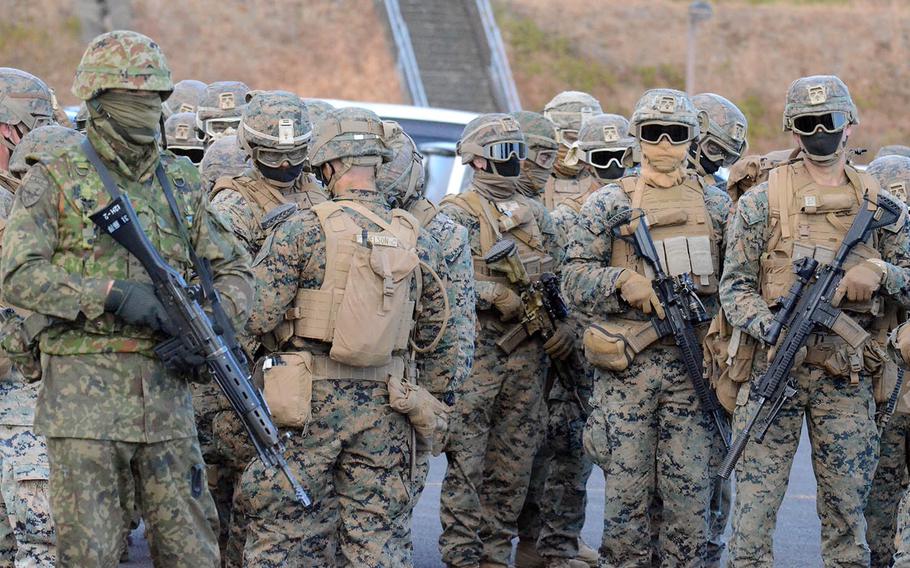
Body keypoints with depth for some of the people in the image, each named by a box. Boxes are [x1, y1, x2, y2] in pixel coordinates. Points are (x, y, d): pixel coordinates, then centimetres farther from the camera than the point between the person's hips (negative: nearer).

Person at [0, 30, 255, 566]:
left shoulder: (180, 183, 14)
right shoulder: (54, 181, 0)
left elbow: (234, 270, 18)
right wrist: (111, 296, -20)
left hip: (165, 391, 4)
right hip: (84, 395, -4)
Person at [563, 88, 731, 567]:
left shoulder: (716, 204, 11)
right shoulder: (608, 204, 6)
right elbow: (575, 279, 2)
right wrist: (624, 280, -16)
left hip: (695, 366, 1)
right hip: (626, 366, -1)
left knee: (690, 490, 1)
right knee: (626, 490, 1)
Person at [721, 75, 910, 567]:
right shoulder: (762, 201, 1)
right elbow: (734, 286, -2)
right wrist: (771, 329, -20)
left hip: (848, 374, 2)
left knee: (846, 508, 7)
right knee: (754, 505, -4)